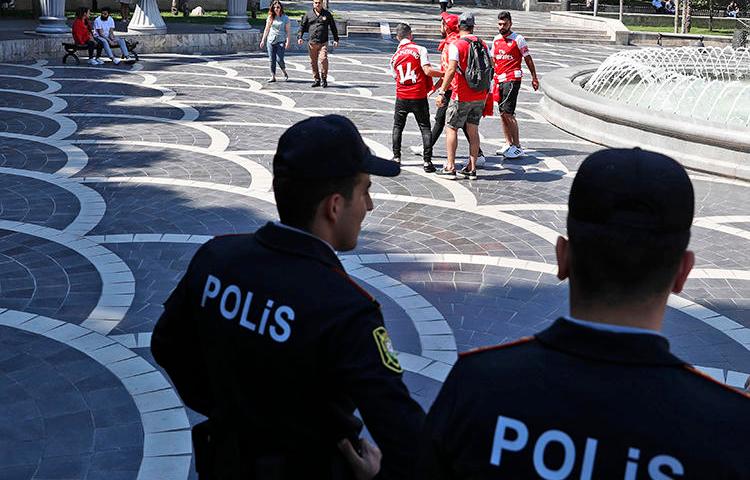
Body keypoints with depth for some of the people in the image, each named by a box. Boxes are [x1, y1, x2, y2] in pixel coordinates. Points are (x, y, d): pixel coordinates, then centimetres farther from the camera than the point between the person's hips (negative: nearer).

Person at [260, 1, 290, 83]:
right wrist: (263, 40, 12)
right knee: (272, 59, 1)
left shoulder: (285, 18, 1)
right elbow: (266, 29, 15)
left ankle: (284, 72, 16)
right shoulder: (270, 18, 9)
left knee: (280, 59, -11)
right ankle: (273, 76, 7)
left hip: (281, 41, -3)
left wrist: (287, 41, -8)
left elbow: (287, 31, 2)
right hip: (271, 40, 3)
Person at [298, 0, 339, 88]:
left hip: (323, 43, -2)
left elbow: (333, 27, 13)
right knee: (313, 62, 5)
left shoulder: (327, 14, 8)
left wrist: (336, 39, 9)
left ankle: (324, 79, -7)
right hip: (311, 43, 2)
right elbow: (302, 26, 12)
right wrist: (299, 37, -1)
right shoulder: (308, 14, 9)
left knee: (323, 59, -18)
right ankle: (316, 80, 16)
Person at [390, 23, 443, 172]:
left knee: (398, 126, 19)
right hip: (419, 96, -3)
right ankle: (427, 161, -3)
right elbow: (428, 71, -15)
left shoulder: (395, 56, 8)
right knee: (425, 127, 3)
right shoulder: (420, 49, -6)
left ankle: (396, 157, 19)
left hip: (401, 97, 3)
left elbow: (396, 77, 14)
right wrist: (443, 73, -3)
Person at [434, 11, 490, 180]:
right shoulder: (483, 45, 6)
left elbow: (451, 70, -22)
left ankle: (450, 167, 5)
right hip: (480, 96, 5)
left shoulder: (456, 45, -12)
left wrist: (442, 91, -20)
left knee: (451, 128, 6)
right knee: (473, 130, 11)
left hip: (461, 96, -5)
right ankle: (472, 168, 13)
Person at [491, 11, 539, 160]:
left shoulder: (518, 39, -6)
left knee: (507, 113, -13)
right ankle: (508, 144, 16)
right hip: (499, 80, 7)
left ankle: (517, 146, -10)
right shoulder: (496, 40, 13)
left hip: (512, 80, -7)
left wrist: (534, 78, 1)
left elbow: (528, 59, -1)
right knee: (502, 114, 8)